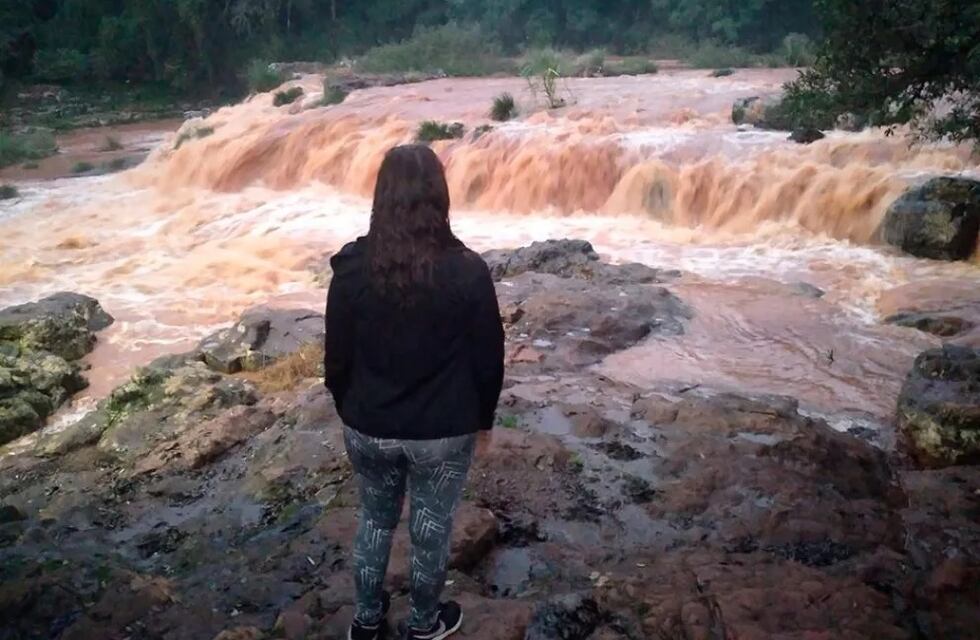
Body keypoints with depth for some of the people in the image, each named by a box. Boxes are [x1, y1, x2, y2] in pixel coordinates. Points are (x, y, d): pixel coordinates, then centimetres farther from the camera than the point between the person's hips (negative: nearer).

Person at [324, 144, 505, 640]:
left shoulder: (353, 267, -12)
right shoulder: (468, 271, -16)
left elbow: (336, 357, -3)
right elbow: (488, 359, -7)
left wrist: (351, 412, 14)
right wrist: (483, 416, 9)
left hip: (369, 428, 2)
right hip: (444, 432, -2)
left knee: (375, 519, 23)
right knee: (431, 530, 17)